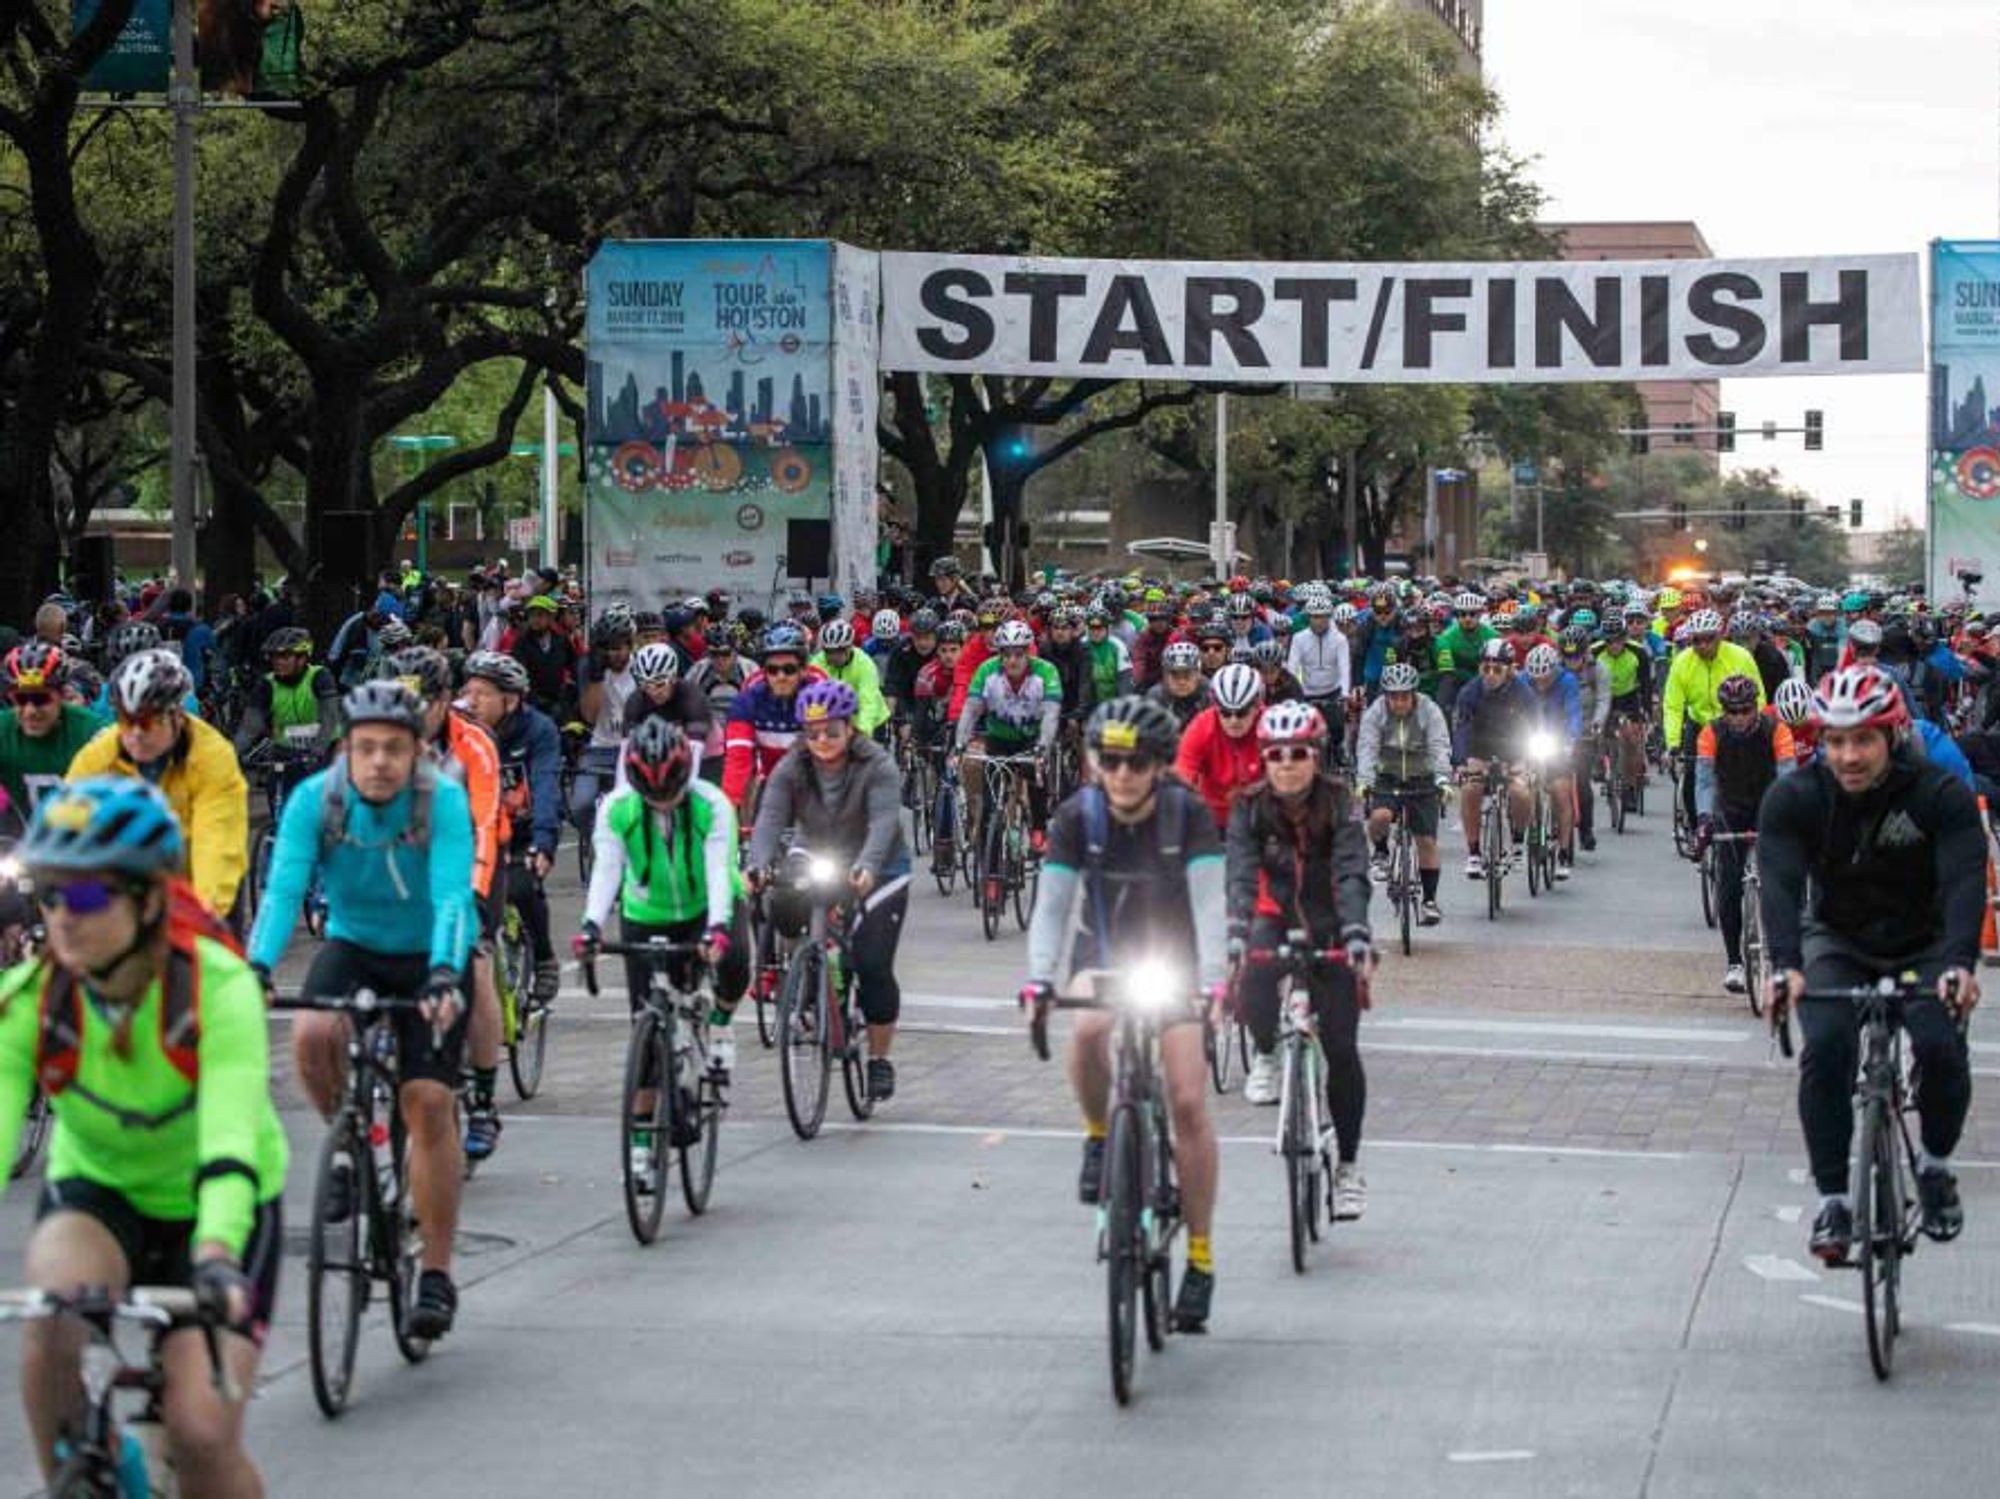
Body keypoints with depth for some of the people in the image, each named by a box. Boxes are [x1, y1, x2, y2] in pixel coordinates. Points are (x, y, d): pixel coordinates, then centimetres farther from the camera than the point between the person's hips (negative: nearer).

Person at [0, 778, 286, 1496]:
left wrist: (217, 1258, -57)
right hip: (97, 1193, 2)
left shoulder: (218, 987, -28)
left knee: (201, 1430, -17)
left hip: (211, 1207, -2)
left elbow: (229, 1138, -39)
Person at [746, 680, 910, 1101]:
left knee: (873, 965, -12)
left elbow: (884, 821, -34)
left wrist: (866, 867, -52)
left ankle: (880, 1059, 4)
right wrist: (758, 864, -43)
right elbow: (771, 817, -23)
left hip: (875, 872, -3)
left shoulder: (877, 766, -20)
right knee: (782, 910, -26)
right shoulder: (791, 769, -11)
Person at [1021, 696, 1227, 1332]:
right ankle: (1099, 1136, -4)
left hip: (1174, 959, -1)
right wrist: (1038, 979, -35)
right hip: (1104, 955, 1)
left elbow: (1209, 902, -25)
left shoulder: (1187, 814, -20)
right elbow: (1052, 902, -20)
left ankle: (1201, 1256, -3)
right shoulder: (1078, 816, -16)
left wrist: (1212, 981, -39)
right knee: (1088, 1032, -34)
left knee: (1188, 1102, -12)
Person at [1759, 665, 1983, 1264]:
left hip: (1925, 949, -1)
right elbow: (1779, 883, -30)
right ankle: (1833, 1199, -13)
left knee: (1941, 1048, -24)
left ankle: (1936, 1165, 6)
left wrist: (1960, 964, -51)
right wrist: (1785, 966, -48)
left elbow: (1965, 881, -33)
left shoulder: (1941, 795, -21)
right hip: (1838, 945, 1)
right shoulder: (1794, 799, -18)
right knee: (1825, 1048, -25)